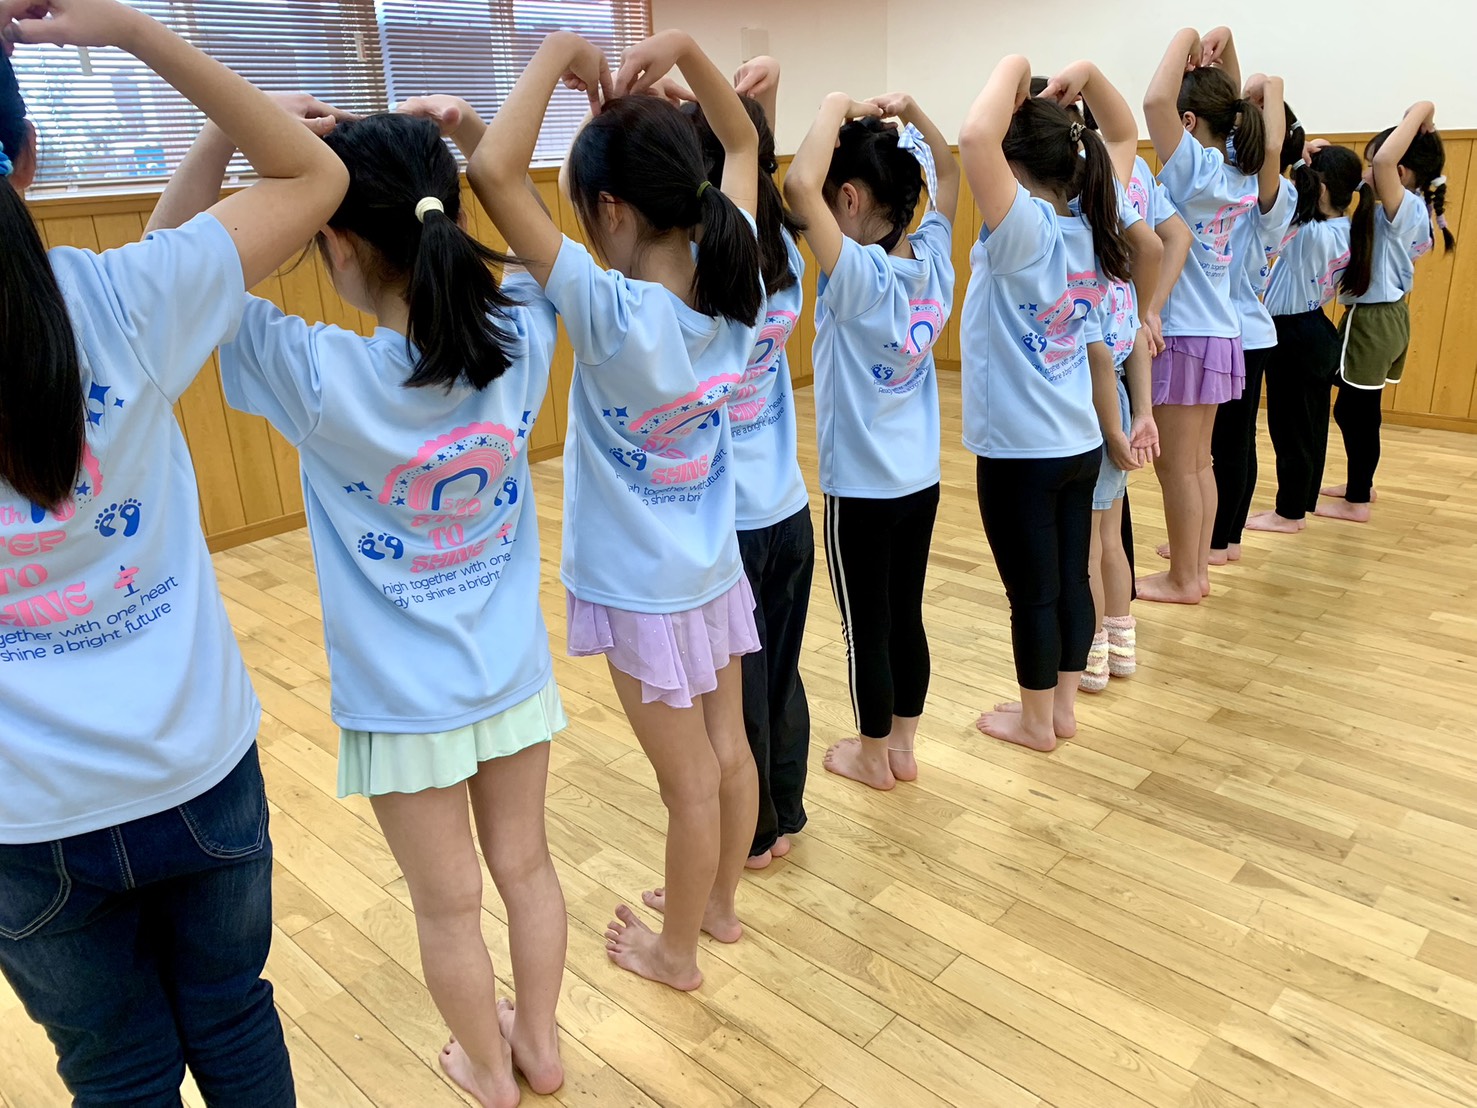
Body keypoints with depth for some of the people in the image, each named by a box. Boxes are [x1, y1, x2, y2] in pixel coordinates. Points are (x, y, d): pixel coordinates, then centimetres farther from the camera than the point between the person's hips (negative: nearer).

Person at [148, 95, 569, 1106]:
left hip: (404, 699, -3)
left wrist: (228, 130, -19)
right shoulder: (519, 347, -14)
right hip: (515, 674, 4)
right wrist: (472, 138, -3)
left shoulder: (321, 379, -24)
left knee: (449, 903, 18)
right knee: (526, 866, 22)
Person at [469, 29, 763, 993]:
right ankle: (720, 902, 44)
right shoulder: (734, 286, -9)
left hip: (646, 590, -6)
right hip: (716, 569, 6)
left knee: (690, 779, 9)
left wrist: (559, 53, -21)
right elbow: (744, 146, 7)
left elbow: (494, 172, -32)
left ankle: (675, 950, 34)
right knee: (729, 750, 20)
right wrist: (686, 50, -6)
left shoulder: (614, 315, -27)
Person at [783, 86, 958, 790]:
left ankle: (873, 757, 27)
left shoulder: (858, 274, -21)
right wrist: (907, 112, 3)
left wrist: (836, 109, -20)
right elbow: (946, 174, 16)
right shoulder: (933, 258, -2)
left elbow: (799, 184, -35)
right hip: (921, 478, 7)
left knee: (867, 629, 9)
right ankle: (902, 747, 32)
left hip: (861, 488, -7)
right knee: (906, 616, 17)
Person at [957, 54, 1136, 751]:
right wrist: (1114, 431, 19)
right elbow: (1096, 349, 12)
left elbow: (975, 136, -33)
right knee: (1070, 579, 15)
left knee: (1032, 592, 6)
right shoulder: (1084, 236, 6)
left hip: (1021, 452, -8)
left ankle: (1035, 721, 23)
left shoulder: (1025, 229, -17)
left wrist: (1014, 68, -16)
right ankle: (1063, 709, 31)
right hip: (1079, 446, 8)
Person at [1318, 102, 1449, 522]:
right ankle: (1360, 483, 33)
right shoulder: (1417, 210, 8)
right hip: (1390, 314, 10)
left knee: (1354, 411, -1)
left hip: (1372, 319, -10)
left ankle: (1356, 501, 7)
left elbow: (1385, 159, -35)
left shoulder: (1403, 208, -18)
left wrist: (1421, 111, -22)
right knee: (1360, 408, 19)